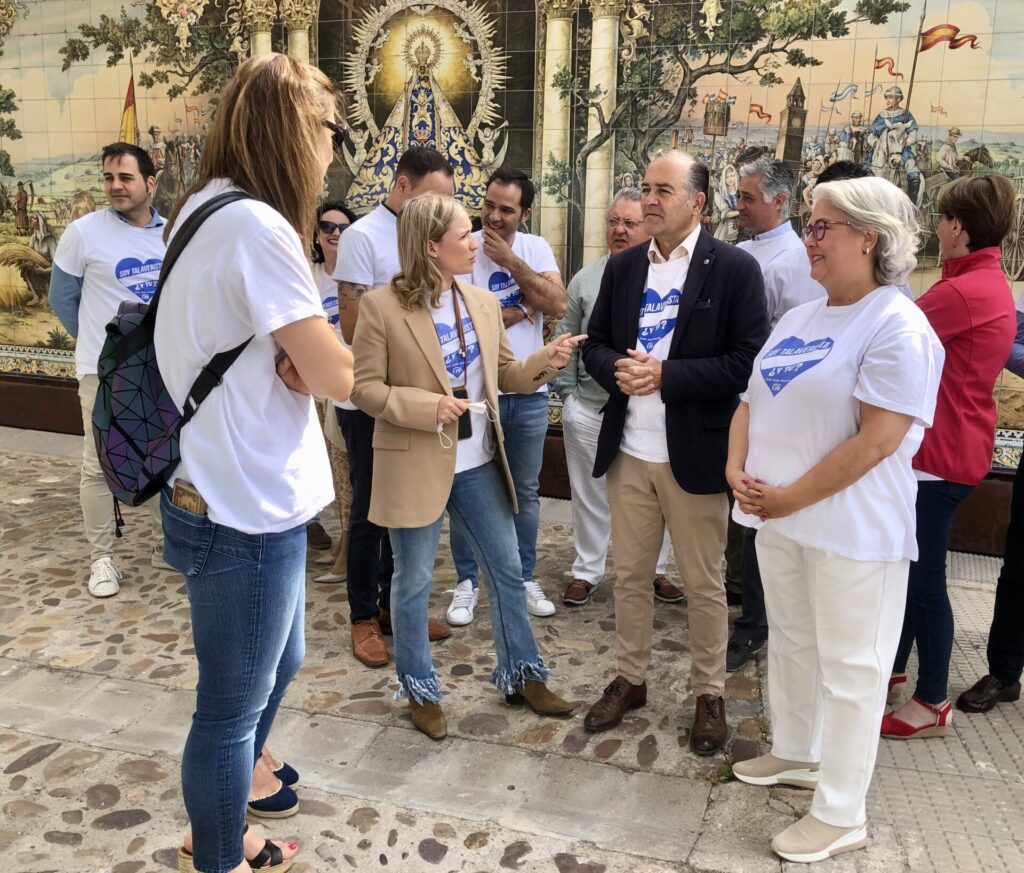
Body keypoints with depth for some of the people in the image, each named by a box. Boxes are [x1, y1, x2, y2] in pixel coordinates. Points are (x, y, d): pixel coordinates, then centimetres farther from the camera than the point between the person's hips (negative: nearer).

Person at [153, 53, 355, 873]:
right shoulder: (256, 226, -21)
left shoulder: (205, 209, 11)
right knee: (234, 702, 9)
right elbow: (336, 376, -20)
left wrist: (292, 353, -8)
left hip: (239, 495, 10)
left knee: (277, 667, 26)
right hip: (246, 510, -10)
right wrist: (319, 351, 0)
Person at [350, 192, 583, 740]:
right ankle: (420, 690, 30)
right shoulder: (382, 306, -12)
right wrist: (427, 406, -23)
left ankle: (522, 676, 32)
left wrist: (546, 359, -11)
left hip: (478, 463, 5)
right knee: (414, 582, 10)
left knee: (508, 572, 13)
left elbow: (505, 375, 8)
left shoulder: (483, 302, 4)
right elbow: (365, 389, -11)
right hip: (415, 465, -5)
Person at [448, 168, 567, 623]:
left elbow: (558, 305, -10)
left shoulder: (536, 248, 3)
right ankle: (467, 582, 23)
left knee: (526, 493, 14)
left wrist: (511, 262, -14)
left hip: (529, 392, 4)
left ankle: (524, 578, 29)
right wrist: (520, 310, -12)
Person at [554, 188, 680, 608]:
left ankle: (655, 571, 30)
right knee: (590, 495, 13)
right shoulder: (585, 280, 5)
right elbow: (565, 341, 7)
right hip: (590, 409, 1)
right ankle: (586, 572, 28)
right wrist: (568, 392, 4)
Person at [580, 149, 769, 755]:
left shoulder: (735, 268, -8)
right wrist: (618, 369, -11)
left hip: (694, 454, -4)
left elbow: (749, 361, -13)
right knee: (630, 575, 16)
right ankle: (631, 678, 33)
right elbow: (595, 344, 12)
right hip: (628, 452, 5)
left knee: (704, 584, 9)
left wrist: (666, 375, -19)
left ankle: (710, 694, 28)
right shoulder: (622, 268, 8)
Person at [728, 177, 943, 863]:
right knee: (790, 644, 20)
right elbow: (753, 401, 12)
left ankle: (841, 814, 19)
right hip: (778, 517, 8)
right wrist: (738, 470, -5)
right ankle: (795, 755, 41)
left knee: (849, 667, 5)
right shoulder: (799, 319, 10)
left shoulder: (898, 327, -16)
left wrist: (792, 498, -18)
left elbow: (876, 441, -22)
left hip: (852, 528, -8)